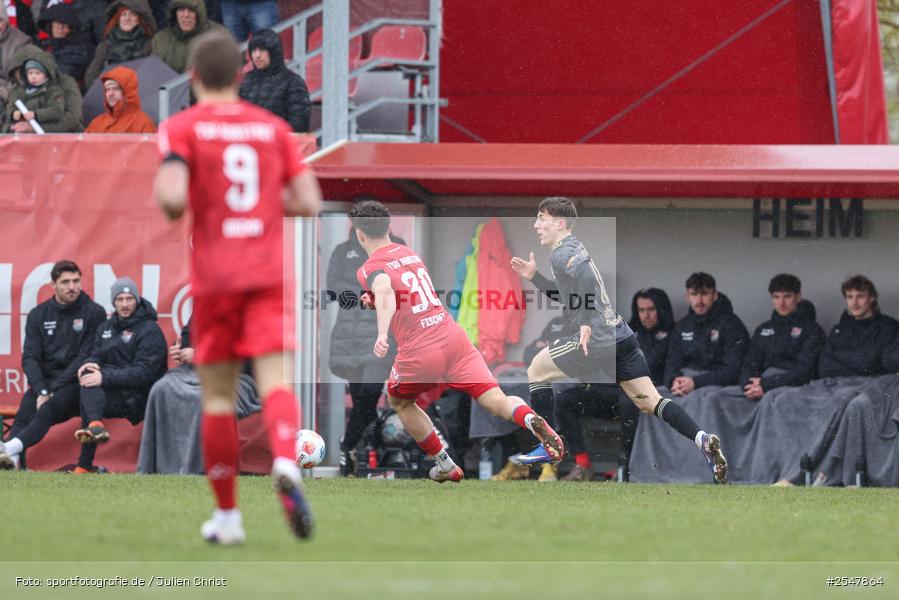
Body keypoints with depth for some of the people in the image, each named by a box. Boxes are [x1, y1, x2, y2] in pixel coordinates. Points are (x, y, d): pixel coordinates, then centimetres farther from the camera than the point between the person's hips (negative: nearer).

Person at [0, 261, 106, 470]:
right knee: (24, 414, -29)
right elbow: (30, 358, 5)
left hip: (76, 384, -3)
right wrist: (41, 391, -13)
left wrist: (53, 389, -14)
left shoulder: (94, 313, 2)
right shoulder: (38, 315, 13)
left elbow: (86, 357, -6)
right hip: (44, 381, 3)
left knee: (48, 409, -34)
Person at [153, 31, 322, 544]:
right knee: (277, 382, -10)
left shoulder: (182, 128, -1)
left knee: (218, 396, 9)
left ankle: (227, 515, 13)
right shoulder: (273, 127, 9)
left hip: (214, 280, -1)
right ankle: (286, 463, -40)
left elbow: (172, 198, -16)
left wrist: (170, 209, 6)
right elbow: (309, 201, 5)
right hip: (269, 275, 1)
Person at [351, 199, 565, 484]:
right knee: (497, 401, -6)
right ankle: (532, 420, -39)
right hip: (454, 337, 4)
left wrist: (382, 334, -41)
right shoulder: (409, 253, 18)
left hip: (418, 354, -4)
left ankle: (445, 466, 27)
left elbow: (385, 289, -28)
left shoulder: (369, 269, -3)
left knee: (399, 402, 27)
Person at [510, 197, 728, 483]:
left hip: (596, 340, -9)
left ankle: (550, 448, 13)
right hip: (621, 337, 9)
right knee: (650, 403, 6)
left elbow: (586, 274, -31)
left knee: (536, 371, 8)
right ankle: (702, 439, -12)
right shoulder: (574, 249, 21)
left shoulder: (562, 254, -8)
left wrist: (587, 323, -28)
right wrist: (535, 277, 26)